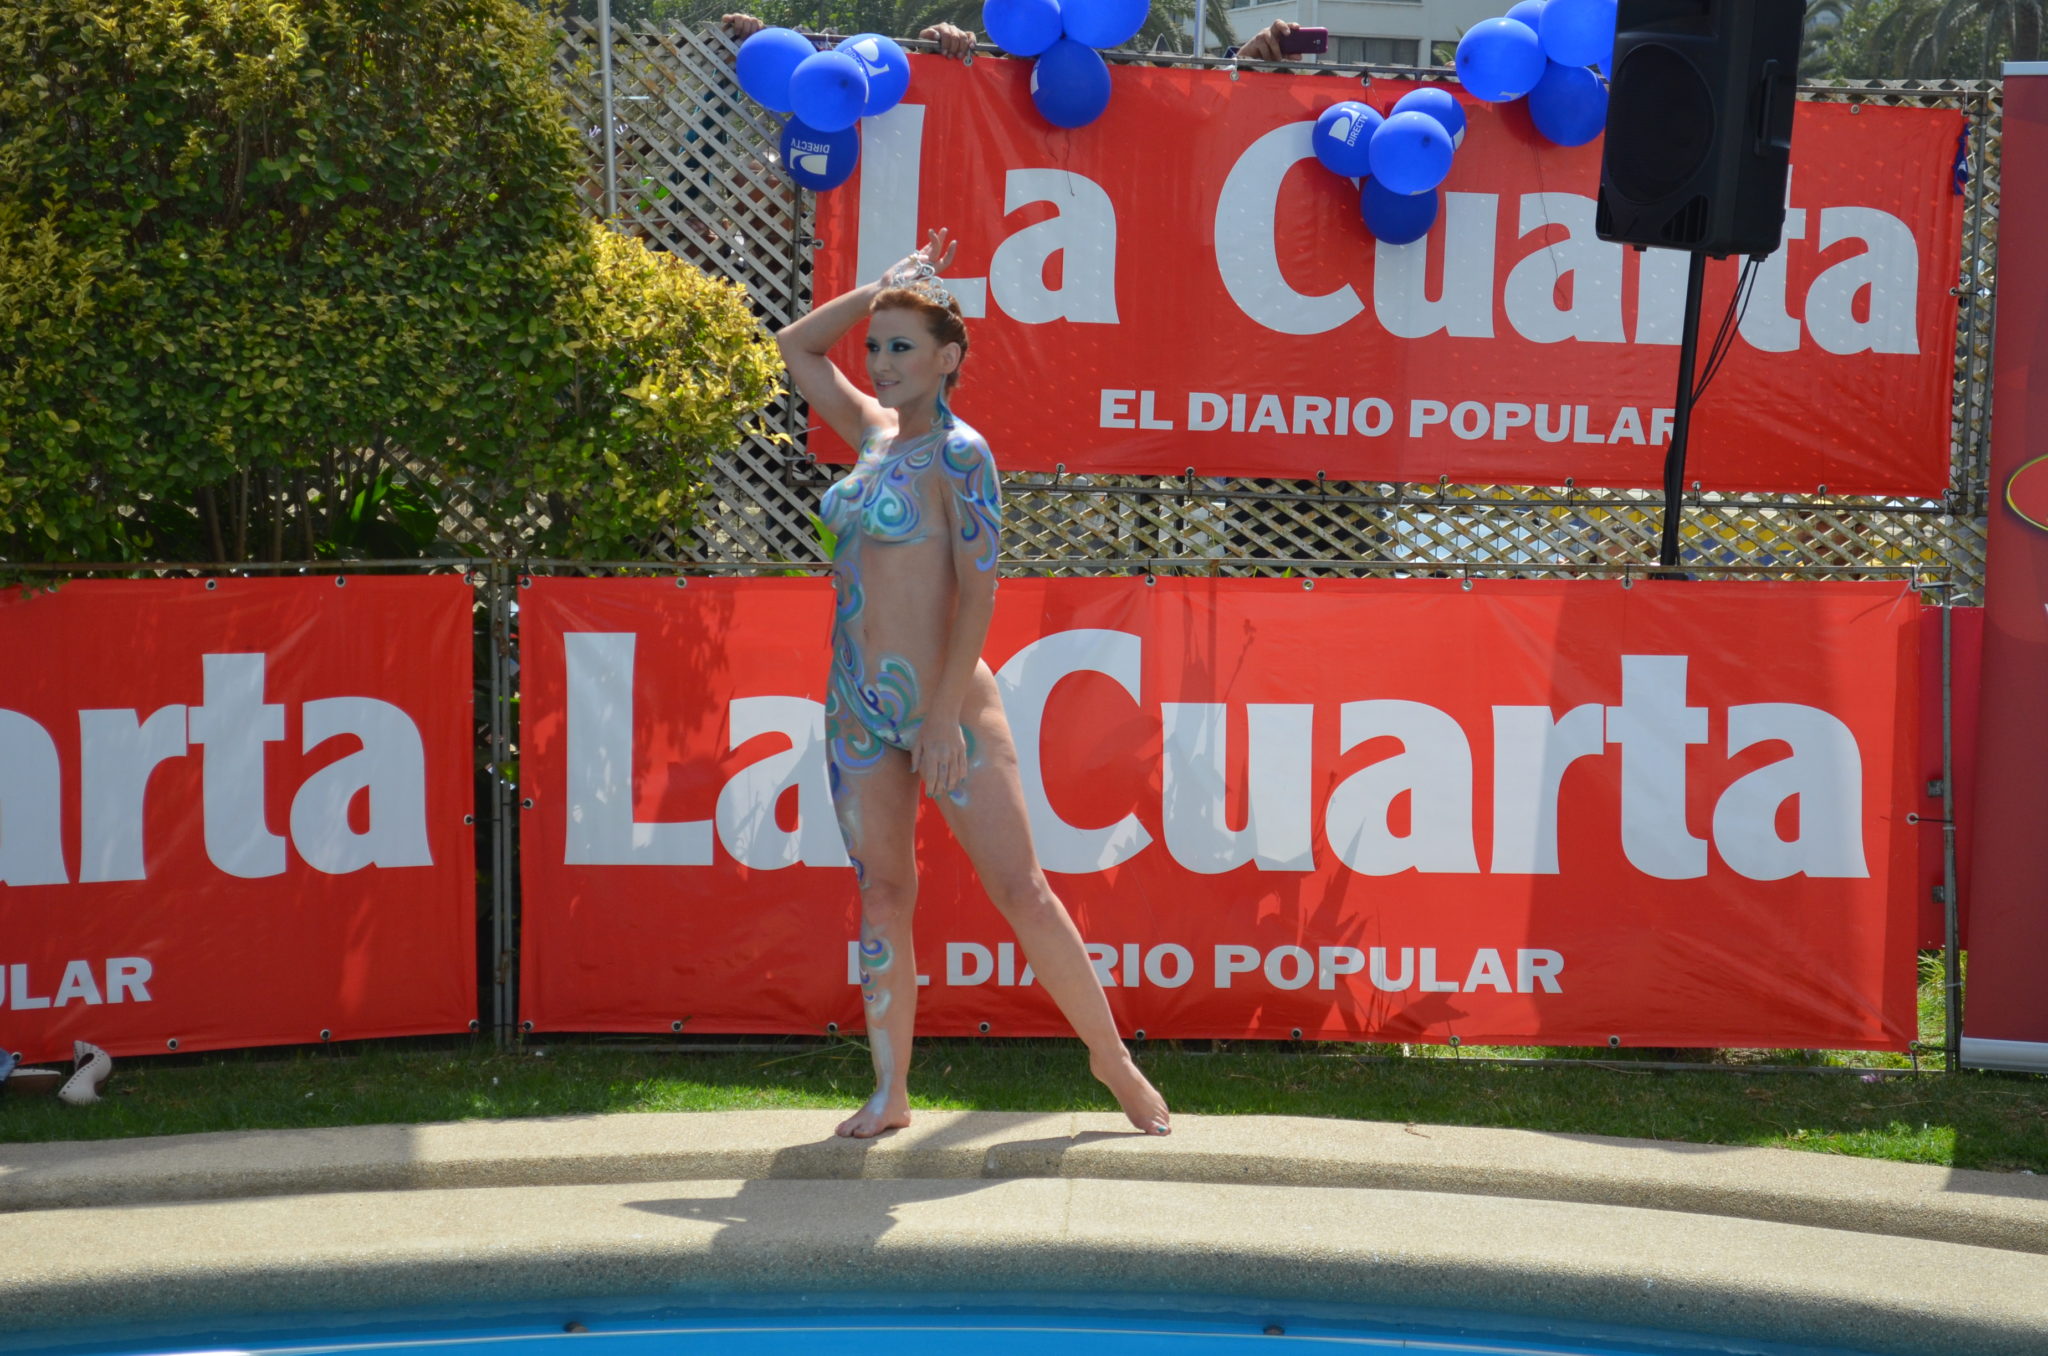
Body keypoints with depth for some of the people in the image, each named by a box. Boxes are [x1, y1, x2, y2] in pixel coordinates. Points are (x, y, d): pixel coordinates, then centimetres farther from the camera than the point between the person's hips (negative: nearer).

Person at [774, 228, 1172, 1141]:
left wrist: (945, 714, -19)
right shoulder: (876, 432, 11)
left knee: (1020, 888, -4)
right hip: (857, 706, 7)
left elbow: (979, 588, -14)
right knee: (881, 895, 7)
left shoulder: (959, 452, -9)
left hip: (941, 699, -7)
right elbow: (797, 348, 25)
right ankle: (889, 1091, 12)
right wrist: (885, 287, 15)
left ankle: (1112, 1058, 7)